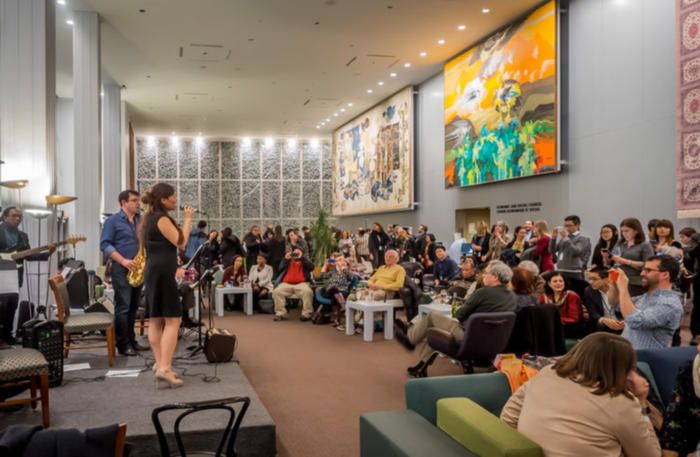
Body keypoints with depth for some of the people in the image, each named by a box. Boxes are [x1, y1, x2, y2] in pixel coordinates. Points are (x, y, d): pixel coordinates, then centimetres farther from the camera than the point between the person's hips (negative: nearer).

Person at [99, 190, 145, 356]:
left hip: (138, 268, 6)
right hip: (121, 269, -6)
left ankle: (131, 340, 17)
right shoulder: (113, 220, -3)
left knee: (133, 307, 10)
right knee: (123, 307, -7)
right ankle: (123, 344, -2)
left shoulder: (141, 220, 14)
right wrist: (123, 261, -19)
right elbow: (105, 244, -10)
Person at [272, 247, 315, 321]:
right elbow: (280, 269, 9)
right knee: (276, 291, -25)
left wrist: (301, 257, -4)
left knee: (308, 292, -33)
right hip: (286, 284, 2)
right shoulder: (288, 261, 27)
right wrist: (286, 259, -1)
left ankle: (306, 314, -24)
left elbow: (311, 267, -1)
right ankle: (280, 314, -17)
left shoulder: (304, 261, 22)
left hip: (301, 283, -2)